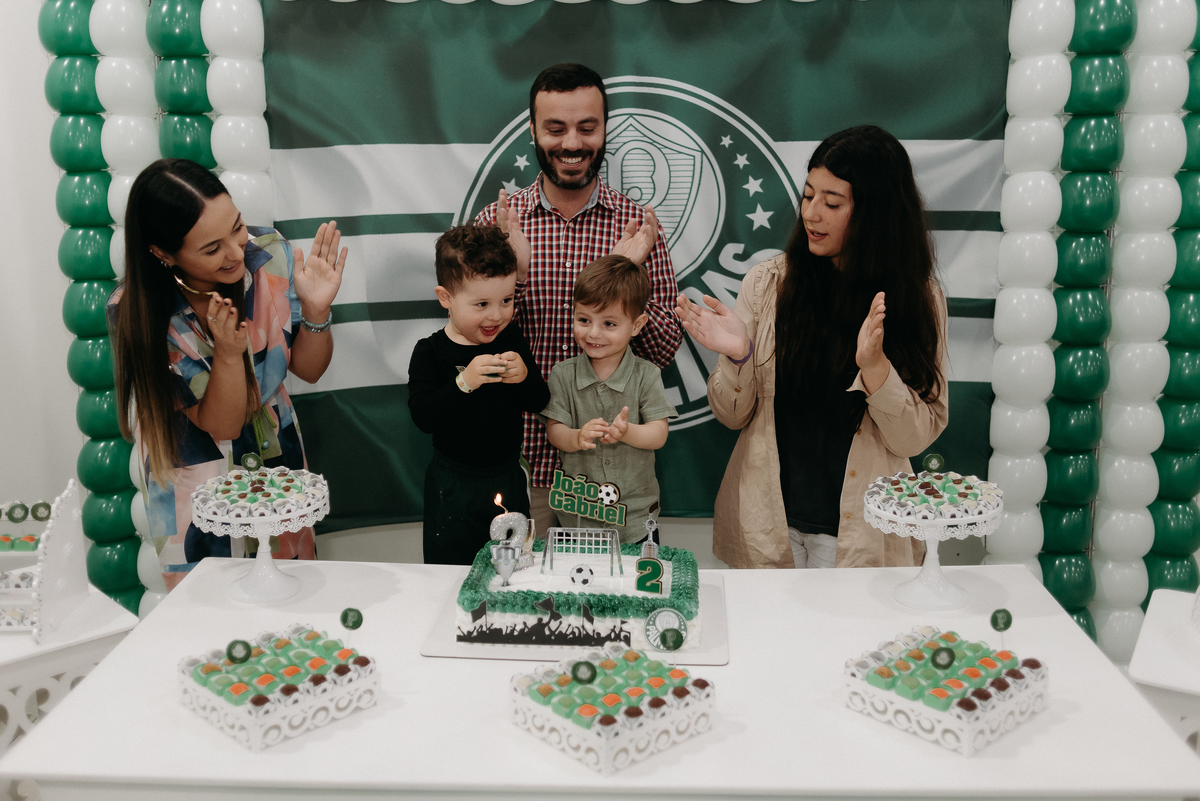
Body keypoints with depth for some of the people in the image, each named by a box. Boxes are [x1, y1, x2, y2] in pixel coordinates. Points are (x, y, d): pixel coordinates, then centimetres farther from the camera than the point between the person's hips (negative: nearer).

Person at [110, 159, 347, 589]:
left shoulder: (269, 255, -18)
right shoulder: (136, 312, -24)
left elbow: (308, 369, -6)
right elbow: (222, 424, -22)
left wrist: (315, 311, -25)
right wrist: (228, 351, -38)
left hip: (277, 457, 3)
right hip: (195, 479, -3)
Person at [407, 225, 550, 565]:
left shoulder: (511, 338, -1)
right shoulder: (431, 352, -12)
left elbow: (539, 403, 0)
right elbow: (423, 417, -22)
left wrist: (525, 377, -20)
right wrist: (463, 382, -33)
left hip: (509, 477, 3)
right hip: (454, 485, -3)